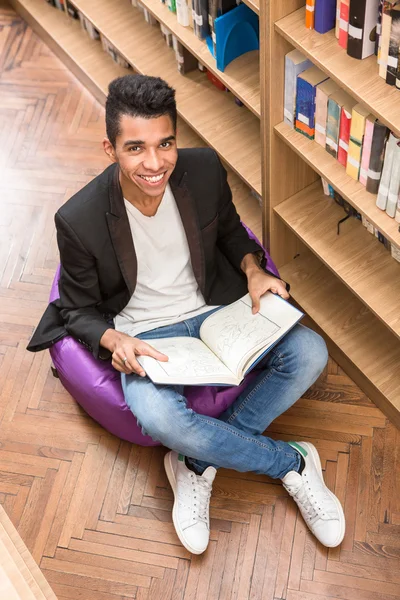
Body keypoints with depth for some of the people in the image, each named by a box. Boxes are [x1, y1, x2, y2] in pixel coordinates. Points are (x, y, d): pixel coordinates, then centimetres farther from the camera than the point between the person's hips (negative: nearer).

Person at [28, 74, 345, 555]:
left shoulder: (204, 169, -12)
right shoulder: (79, 221, -20)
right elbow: (80, 310, -5)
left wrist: (253, 269, -9)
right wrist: (115, 341, -25)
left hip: (215, 309, 4)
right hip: (144, 336, -3)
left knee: (309, 353, -18)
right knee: (158, 416, -34)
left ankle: (199, 462, -10)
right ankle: (292, 464, -10)